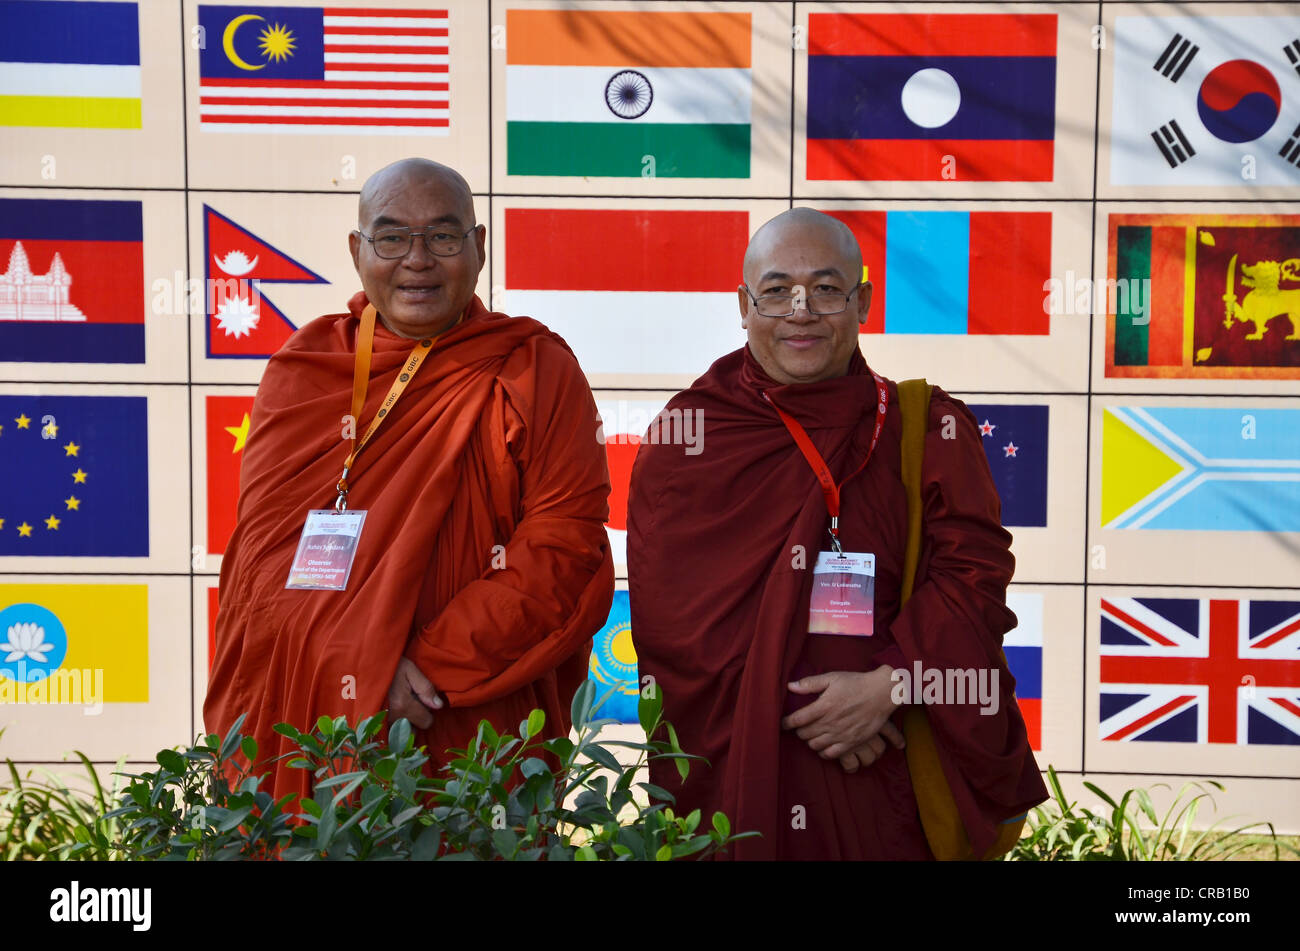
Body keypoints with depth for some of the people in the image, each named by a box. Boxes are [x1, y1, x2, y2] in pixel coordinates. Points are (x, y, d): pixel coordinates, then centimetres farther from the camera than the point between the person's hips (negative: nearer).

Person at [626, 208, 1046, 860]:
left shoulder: (926, 428, 4)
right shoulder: (685, 435, 1)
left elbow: (974, 569, -4)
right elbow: (670, 609, -6)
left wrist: (888, 685, -18)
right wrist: (789, 707, -14)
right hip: (733, 774, 0)